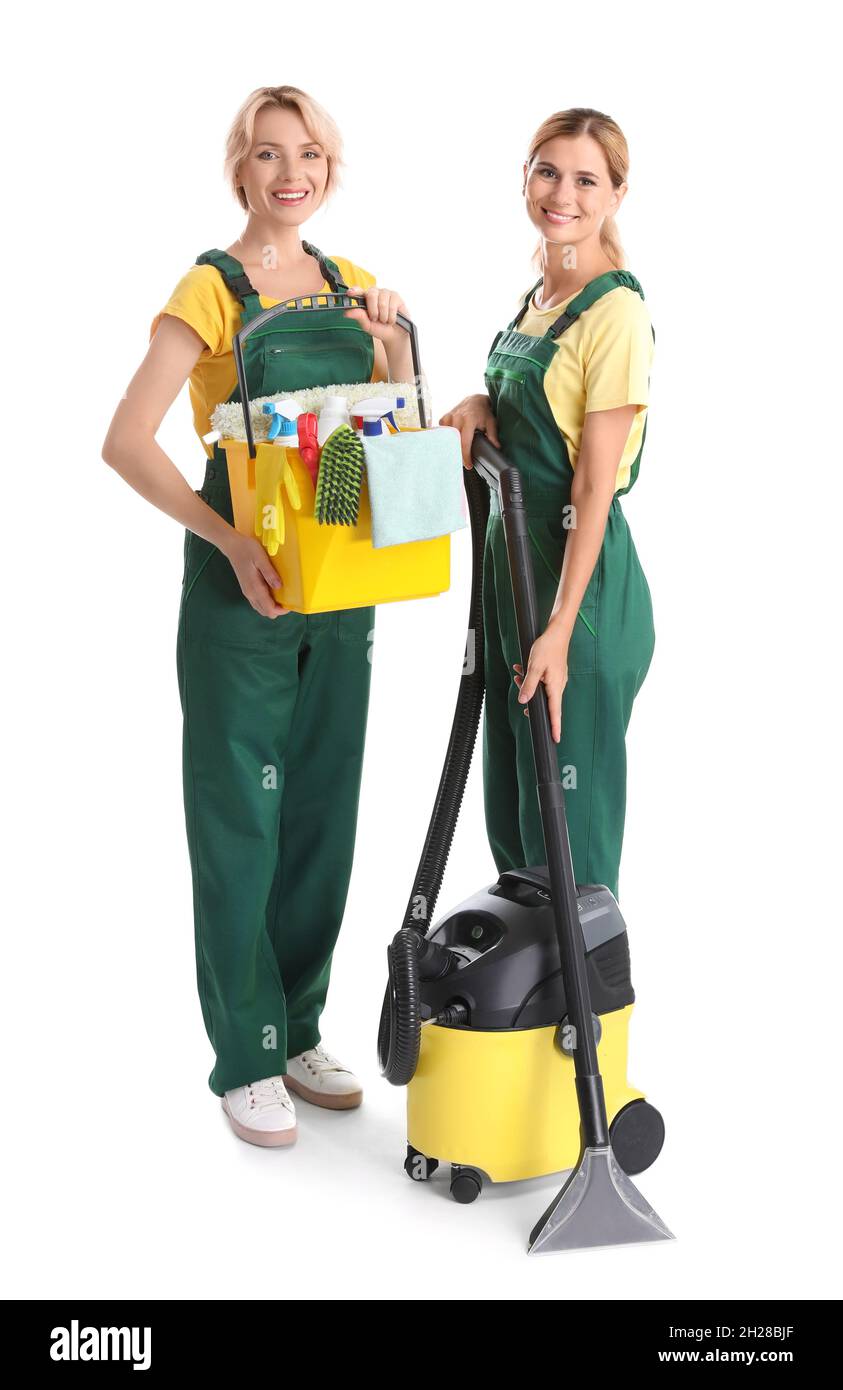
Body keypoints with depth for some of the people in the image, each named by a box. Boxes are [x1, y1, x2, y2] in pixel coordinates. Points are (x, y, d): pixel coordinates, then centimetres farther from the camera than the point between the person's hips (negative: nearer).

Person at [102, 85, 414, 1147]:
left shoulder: (346, 283, 11)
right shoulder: (211, 289, -8)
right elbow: (126, 442, -16)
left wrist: (395, 345, -4)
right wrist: (230, 540, -25)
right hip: (242, 586, -6)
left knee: (323, 812, 12)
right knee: (240, 819, 1)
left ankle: (298, 1033, 27)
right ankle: (246, 1060, 13)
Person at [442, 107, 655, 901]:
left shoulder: (615, 312, -16)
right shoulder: (537, 297, 10)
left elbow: (595, 486, -18)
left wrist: (560, 628, -20)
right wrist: (479, 405, 0)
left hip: (581, 574, -9)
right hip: (512, 557, 9)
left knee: (568, 812, 2)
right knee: (511, 802, 19)